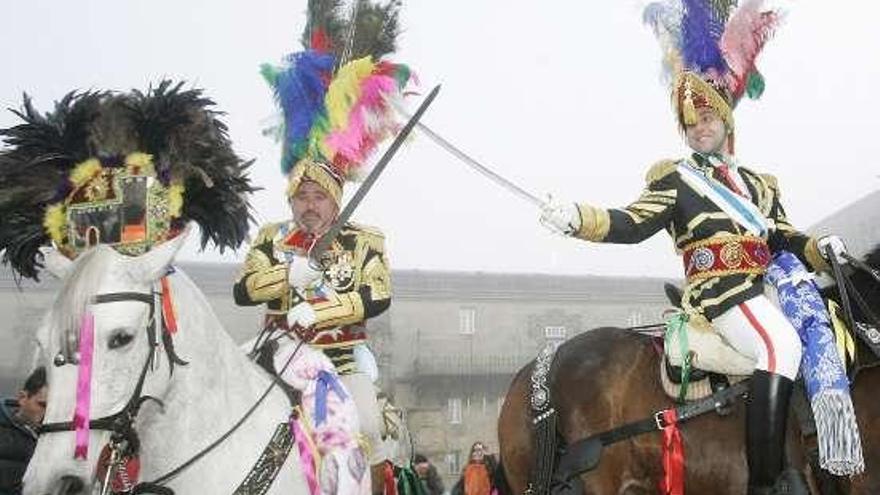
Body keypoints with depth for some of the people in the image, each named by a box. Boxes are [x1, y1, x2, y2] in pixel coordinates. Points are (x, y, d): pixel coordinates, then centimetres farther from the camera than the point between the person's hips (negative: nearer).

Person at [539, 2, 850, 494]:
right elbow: (631, 225, -3)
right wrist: (579, 217, -20)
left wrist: (820, 248, 1)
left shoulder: (759, 184, 25)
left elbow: (785, 240, 22)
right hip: (719, 288, -8)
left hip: (766, 285, 8)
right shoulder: (675, 179, 8)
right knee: (782, 343, -30)